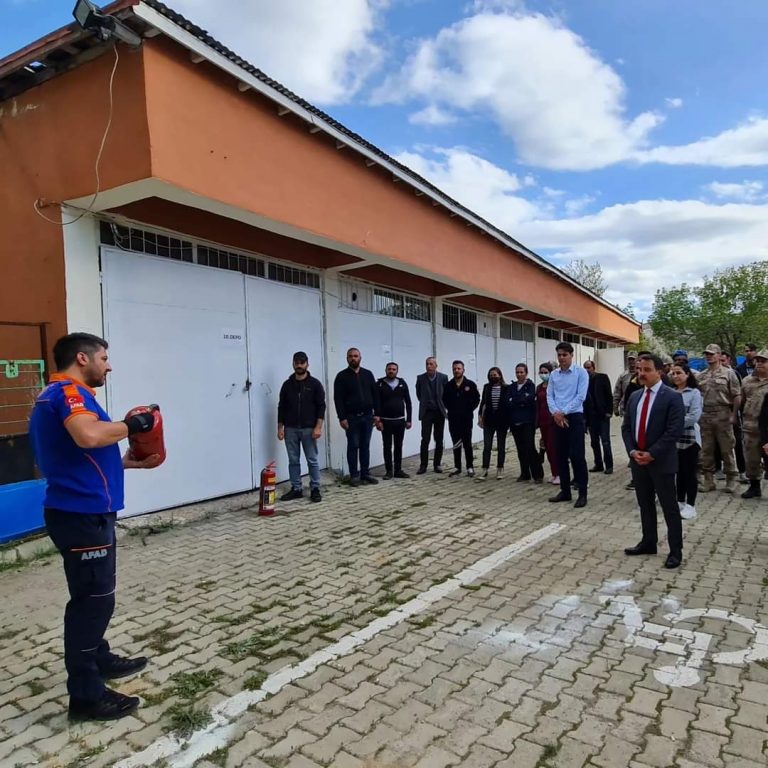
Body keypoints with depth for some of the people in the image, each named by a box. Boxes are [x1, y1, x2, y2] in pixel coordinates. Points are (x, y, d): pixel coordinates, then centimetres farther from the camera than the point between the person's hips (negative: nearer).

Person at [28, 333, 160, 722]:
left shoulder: (59, 395, 17)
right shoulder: (69, 391, -16)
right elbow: (88, 435, -37)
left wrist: (130, 461, 20)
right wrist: (130, 425, -20)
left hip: (81, 511, 11)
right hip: (83, 514, -11)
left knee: (93, 596, 23)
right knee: (93, 599, -1)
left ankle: (100, 660, 39)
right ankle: (86, 695, 10)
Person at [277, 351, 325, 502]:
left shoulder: (315, 384, -3)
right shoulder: (287, 384, 6)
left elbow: (321, 407, -6)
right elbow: (281, 408, 8)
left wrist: (318, 427, -14)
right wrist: (280, 428, 2)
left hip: (309, 429, -3)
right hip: (290, 429, 3)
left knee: (312, 460, 2)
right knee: (293, 460, 8)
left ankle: (315, 489, 11)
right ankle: (296, 489, 17)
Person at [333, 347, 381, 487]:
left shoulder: (368, 374, 7)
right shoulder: (342, 376, -3)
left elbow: (375, 394, 8)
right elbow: (338, 399, -7)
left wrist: (376, 414, 2)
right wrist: (342, 418, -14)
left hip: (367, 416, 3)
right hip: (351, 417, -3)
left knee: (365, 446, 9)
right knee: (353, 446, 3)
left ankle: (365, 473, 17)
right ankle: (354, 475, 10)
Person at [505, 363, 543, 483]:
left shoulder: (530, 386, 0)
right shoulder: (511, 387, 12)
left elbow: (529, 400, -16)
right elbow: (507, 403, 2)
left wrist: (514, 401, -8)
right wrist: (521, 402, -11)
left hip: (527, 422, -5)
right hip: (515, 422, 5)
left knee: (530, 448, -8)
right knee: (520, 449, 8)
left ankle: (538, 474, 2)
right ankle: (525, 474, 16)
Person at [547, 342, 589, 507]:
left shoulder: (581, 372, -5)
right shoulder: (553, 374, 9)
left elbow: (581, 396, -12)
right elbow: (550, 396, 6)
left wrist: (563, 412, -12)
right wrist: (555, 412, -11)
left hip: (574, 417, -5)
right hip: (557, 419, 5)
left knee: (577, 456, -7)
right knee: (561, 456, 10)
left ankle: (582, 493, 2)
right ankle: (565, 491, 20)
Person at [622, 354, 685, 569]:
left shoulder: (672, 397, -9)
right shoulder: (634, 397, 10)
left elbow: (674, 431, -16)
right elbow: (626, 427, 11)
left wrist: (651, 454, -18)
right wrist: (632, 451, -4)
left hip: (661, 461, -6)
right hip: (637, 460, 6)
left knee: (669, 507, 2)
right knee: (645, 504, 15)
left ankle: (675, 550, 13)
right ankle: (648, 542, 28)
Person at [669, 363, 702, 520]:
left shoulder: (694, 392, -7)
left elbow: (694, 416, -15)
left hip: (690, 437, -4)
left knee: (690, 472, 3)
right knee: (679, 471, 12)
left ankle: (690, 505, 12)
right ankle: (680, 501, 23)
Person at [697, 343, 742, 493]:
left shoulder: (728, 373, -1)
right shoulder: (701, 376, 11)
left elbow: (737, 396, -4)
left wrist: (734, 415, -10)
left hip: (723, 415, -4)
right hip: (704, 416, 4)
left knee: (727, 449, 2)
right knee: (706, 450, 7)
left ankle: (731, 479, 14)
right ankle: (708, 479, 16)